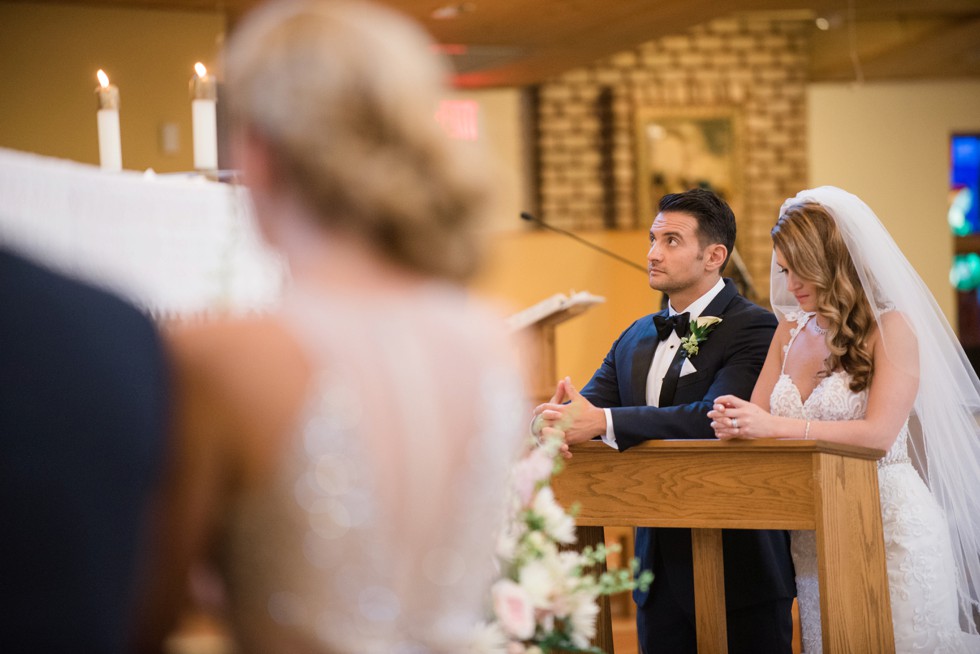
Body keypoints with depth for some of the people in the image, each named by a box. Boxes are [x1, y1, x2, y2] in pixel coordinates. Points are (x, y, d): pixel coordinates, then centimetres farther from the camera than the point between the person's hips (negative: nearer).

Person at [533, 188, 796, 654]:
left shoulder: (753, 329, -11)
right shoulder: (635, 339, 14)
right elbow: (589, 402, 5)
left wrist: (603, 422, -31)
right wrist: (555, 417, -22)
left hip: (737, 566, -7)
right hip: (659, 563, 7)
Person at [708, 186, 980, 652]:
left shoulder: (890, 328, -9)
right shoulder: (790, 332, 11)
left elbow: (879, 433, -19)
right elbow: (759, 415, 9)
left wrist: (777, 426, -25)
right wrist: (734, 424, -16)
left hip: (889, 525, -6)